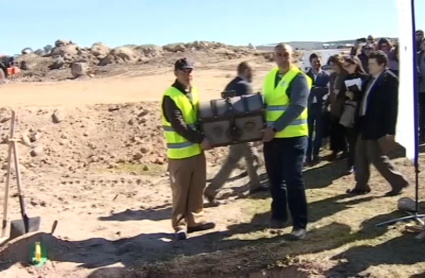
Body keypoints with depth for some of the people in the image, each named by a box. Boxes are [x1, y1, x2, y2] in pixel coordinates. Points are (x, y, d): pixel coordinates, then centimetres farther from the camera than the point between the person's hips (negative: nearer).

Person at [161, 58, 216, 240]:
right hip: (180, 153, -7)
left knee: (197, 188, 13)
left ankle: (195, 220, 25)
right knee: (180, 191, 1)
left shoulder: (194, 92, 11)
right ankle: (180, 225, 11)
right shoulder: (170, 96, -14)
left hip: (196, 149, 7)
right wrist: (200, 139, -21)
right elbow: (178, 125, -20)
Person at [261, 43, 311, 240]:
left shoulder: (299, 78, -9)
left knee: (293, 180, -5)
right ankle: (279, 215, 29)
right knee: (275, 179, 13)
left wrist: (275, 128, -23)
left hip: (293, 136, -6)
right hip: (271, 136, 6)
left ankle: (300, 224, 4)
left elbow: (297, 107, -19)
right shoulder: (269, 77, 13)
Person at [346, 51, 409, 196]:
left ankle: (398, 181, 12)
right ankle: (361, 185, 23)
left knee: (376, 157, -4)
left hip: (378, 126, -9)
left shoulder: (390, 80, -14)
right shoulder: (371, 78, 11)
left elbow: (392, 106, -18)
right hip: (366, 124, 9)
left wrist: (389, 130, -20)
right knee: (361, 155, 12)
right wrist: (360, 120, 12)